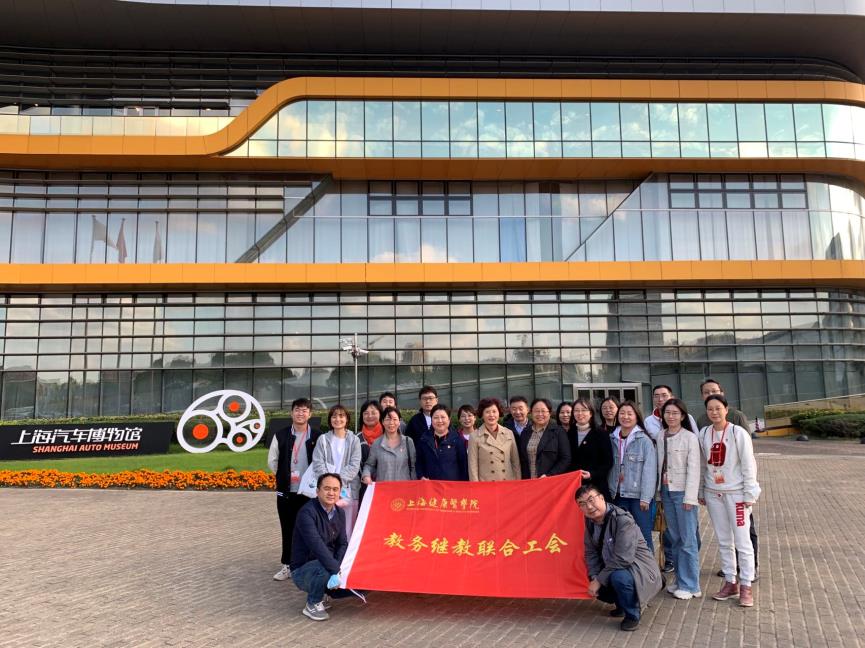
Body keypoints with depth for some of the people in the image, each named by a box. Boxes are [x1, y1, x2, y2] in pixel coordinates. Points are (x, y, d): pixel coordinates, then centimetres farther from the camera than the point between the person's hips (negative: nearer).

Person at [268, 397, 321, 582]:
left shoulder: (318, 437, -4)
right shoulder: (280, 435, 2)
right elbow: (272, 461, 8)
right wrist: (284, 476, 4)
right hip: (286, 491, 2)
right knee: (288, 529, 10)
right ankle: (287, 566, 22)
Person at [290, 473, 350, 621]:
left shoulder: (340, 513, 3)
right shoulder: (307, 512, -21)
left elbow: (343, 544, 0)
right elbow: (316, 545, -33)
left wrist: (338, 568, -19)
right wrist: (335, 569, -39)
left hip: (329, 565, 7)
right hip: (303, 569, -7)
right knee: (325, 569, -37)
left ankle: (321, 593, 14)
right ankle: (313, 604, -8)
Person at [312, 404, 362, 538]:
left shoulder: (354, 440, 6)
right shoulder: (323, 440, 7)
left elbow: (354, 466, -2)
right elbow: (318, 464, 0)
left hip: (349, 491, 0)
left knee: (348, 530, 0)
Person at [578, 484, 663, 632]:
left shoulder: (623, 520, -27)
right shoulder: (590, 522, -2)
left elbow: (622, 559, -32)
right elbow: (591, 553, 3)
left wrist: (599, 580, -25)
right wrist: (593, 578, -13)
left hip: (639, 568, -8)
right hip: (612, 567, 9)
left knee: (619, 577, -35)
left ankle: (632, 614, -7)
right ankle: (622, 604, 26)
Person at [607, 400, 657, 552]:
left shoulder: (644, 440, -8)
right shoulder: (612, 439, 6)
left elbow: (649, 470, -11)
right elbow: (610, 467, 9)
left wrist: (645, 498, -14)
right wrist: (610, 491, 4)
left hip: (638, 496, -4)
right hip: (618, 495, 5)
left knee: (643, 536, 1)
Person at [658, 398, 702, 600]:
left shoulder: (689, 437, -6)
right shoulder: (660, 437, 8)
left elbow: (693, 468, -9)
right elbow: (659, 464, 8)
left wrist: (690, 497, -13)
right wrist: (659, 492, 4)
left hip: (682, 491, -5)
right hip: (666, 490, 5)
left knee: (688, 539, -2)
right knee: (675, 538, 12)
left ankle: (689, 585, 8)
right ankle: (680, 580, 23)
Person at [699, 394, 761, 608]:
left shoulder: (738, 433, -9)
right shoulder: (703, 434, 3)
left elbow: (749, 465, -8)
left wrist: (749, 494, -9)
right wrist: (701, 491, 10)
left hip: (735, 493, -4)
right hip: (713, 493, 4)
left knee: (742, 541, 0)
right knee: (723, 541, 12)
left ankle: (746, 586, 12)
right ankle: (730, 582, 23)